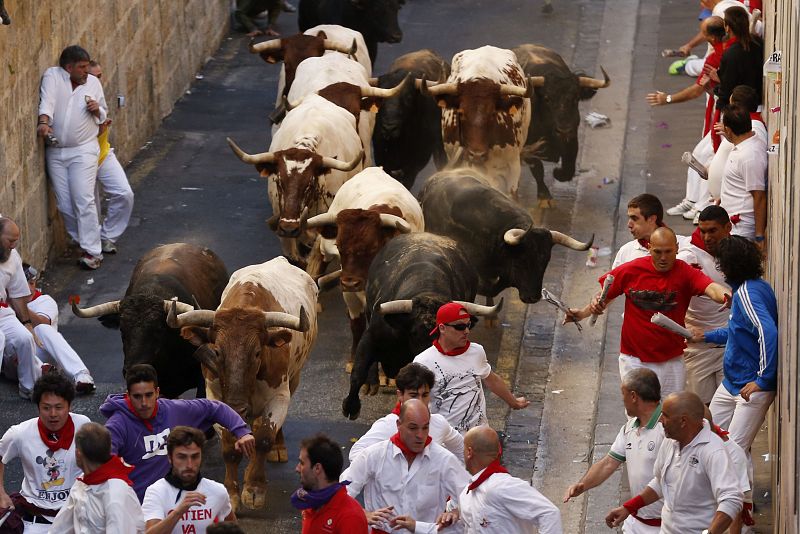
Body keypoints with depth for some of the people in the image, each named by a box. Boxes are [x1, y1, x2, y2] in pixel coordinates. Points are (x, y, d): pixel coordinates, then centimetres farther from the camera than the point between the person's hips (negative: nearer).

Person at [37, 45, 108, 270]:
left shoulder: (93, 82, 5)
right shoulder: (52, 76, -2)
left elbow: (103, 116, 18)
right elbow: (47, 100, -19)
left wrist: (97, 110, -6)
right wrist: (44, 121, -37)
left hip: (83, 150, -1)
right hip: (56, 152, 1)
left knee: (84, 201, -11)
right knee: (65, 205, 2)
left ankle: (92, 251, -8)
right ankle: (83, 241, 19)